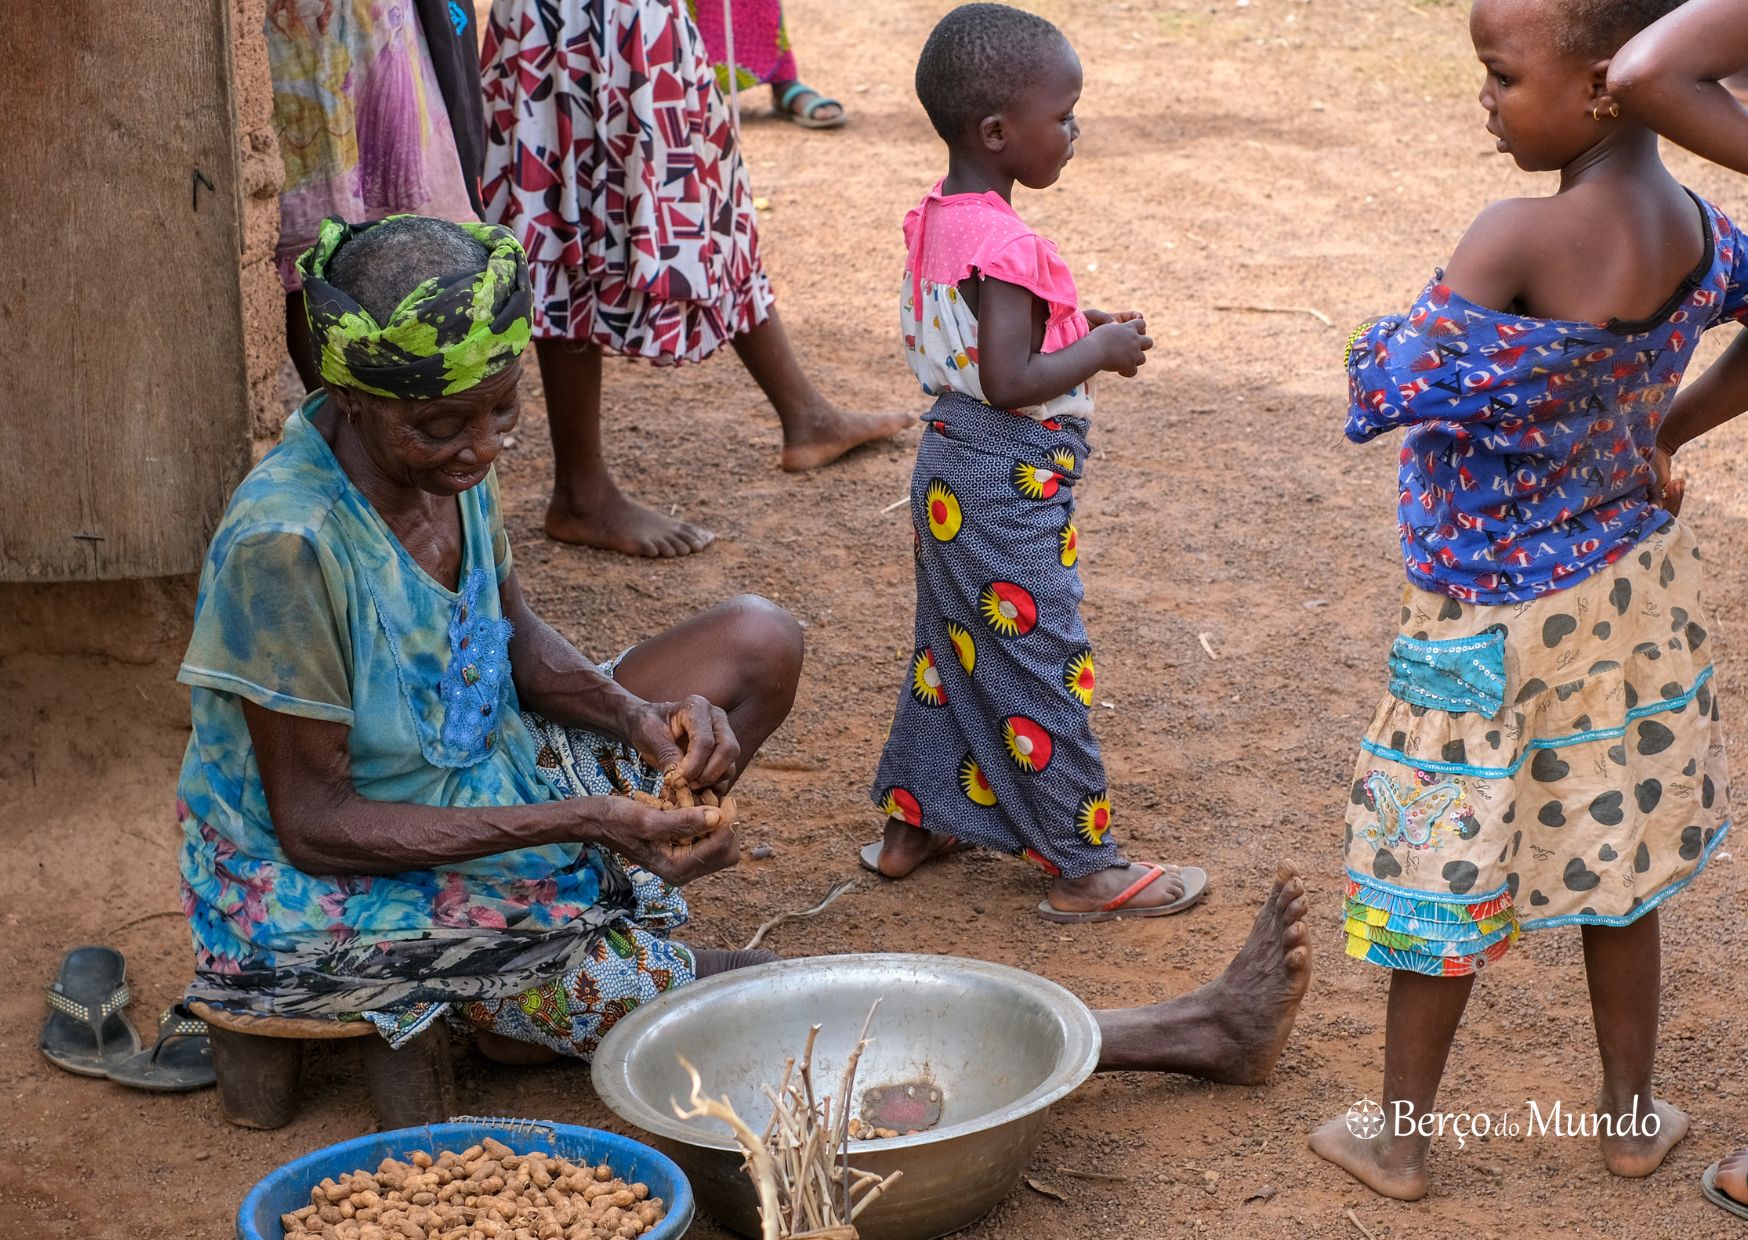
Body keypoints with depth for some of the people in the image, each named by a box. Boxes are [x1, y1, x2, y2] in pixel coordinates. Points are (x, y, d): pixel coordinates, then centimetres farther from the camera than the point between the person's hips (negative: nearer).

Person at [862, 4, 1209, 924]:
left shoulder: (935, 220, 4)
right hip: (1012, 482, -10)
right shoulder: (1005, 247, -25)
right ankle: (1083, 869, 10)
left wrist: (1072, 328, 8)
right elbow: (1008, 382, -29)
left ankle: (911, 823, 33)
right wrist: (1101, 350, -16)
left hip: (950, 463, 10)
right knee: (1040, 664, 0)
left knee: (952, 644, 22)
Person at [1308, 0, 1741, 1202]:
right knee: (1613, 859, 20)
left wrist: (1409, 327, -9)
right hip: (1633, 588, 6)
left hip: (1495, 621, -6)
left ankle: (1398, 1142, 25)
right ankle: (1633, 1114, 34)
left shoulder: (1519, 239, -29)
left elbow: (1379, 392, -28)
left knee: (1443, 876, 10)